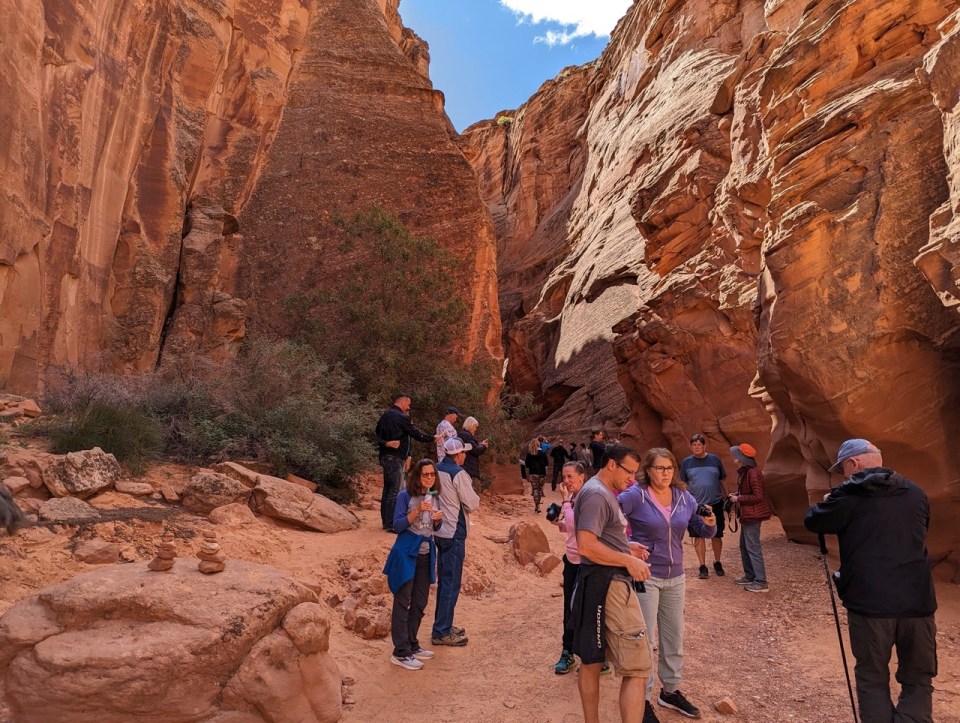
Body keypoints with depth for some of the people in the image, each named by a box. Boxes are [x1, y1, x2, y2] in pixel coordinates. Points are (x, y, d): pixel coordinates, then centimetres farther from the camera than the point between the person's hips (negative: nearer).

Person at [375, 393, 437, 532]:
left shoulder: (384, 416, 12)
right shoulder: (401, 417, -13)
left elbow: (378, 436, 13)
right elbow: (416, 434, -9)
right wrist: (433, 438, 1)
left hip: (385, 457, 9)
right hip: (396, 458, -9)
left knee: (387, 488, 14)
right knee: (395, 490, -5)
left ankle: (386, 521, 22)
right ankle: (391, 524, -4)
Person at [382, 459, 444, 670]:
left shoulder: (434, 496, 7)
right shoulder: (405, 496, -11)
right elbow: (397, 525, -14)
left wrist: (438, 519, -8)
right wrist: (417, 511, -26)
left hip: (426, 554, 7)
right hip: (407, 553, -6)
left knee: (420, 603, 14)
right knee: (402, 603, 0)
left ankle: (412, 645, 28)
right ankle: (400, 653, 8)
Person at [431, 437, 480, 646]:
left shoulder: (437, 469, 5)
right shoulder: (458, 474, -19)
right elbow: (473, 504, -14)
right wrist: (474, 498, 5)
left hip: (440, 531, 9)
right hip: (454, 533, -9)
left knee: (443, 581, 18)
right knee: (451, 584, 0)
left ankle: (443, 625, 29)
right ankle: (442, 632, 7)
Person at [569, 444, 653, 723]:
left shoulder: (602, 492, 17)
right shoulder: (596, 494, -17)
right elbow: (586, 545, -25)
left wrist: (627, 546, 12)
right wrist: (628, 561, -18)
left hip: (599, 584, 11)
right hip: (608, 584, -11)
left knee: (591, 661, 17)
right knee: (636, 668, -7)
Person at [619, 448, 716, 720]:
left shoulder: (684, 497, 0)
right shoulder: (635, 495, -16)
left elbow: (704, 531, 6)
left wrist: (710, 523, -15)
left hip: (675, 578, 6)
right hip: (645, 577, -5)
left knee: (674, 637, 18)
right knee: (645, 639, 3)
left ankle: (670, 690, 38)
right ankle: (643, 700, 19)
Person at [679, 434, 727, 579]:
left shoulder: (714, 459, 2)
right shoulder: (686, 462, 2)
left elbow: (722, 480, 8)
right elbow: (683, 484, 7)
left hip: (715, 504, 0)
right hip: (696, 505, 0)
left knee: (717, 536, 10)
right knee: (699, 536, 5)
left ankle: (717, 563, 30)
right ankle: (703, 566, 17)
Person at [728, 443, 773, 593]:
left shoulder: (752, 473, -21)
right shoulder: (744, 472, 9)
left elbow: (758, 496, -23)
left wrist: (739, 499, -17)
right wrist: (736, 496, 4)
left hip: (753, 514, -10)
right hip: (747, 514, 10)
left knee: (753, 547, -5)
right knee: (744, 546, 18)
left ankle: (761, 583, 2)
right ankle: (749, 576, 29)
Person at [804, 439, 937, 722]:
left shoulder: (848, 496, -7)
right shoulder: (916, 492, 8)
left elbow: (812, 521, 4)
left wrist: (827, 503, 24)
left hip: (869, 603, -3)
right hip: (917, 602, 4)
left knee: (873, 679, 12)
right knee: (918, 679, 15)